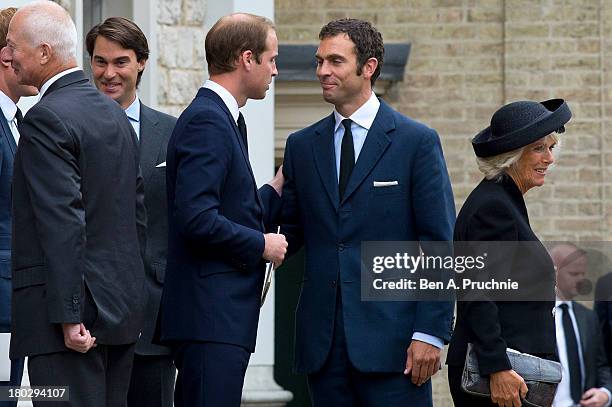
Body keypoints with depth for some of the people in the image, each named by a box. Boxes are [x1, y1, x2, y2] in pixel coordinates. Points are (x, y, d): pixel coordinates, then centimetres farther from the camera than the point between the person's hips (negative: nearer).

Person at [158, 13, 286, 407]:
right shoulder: (206, 121, -13)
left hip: (223, 316, 10)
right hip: (210, 317, -10)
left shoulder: (223, 120, 19)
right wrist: (261, 244, -11)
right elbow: (196, 219, -22)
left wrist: (278, 188, 17)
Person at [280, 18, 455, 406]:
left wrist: (431, 333, -10)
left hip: (391, 336, -4)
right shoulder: (302, 145, 13)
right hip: (323, 342, 4)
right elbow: (290, 231, 14)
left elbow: (440, 246, -3)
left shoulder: (417, 141, 0)